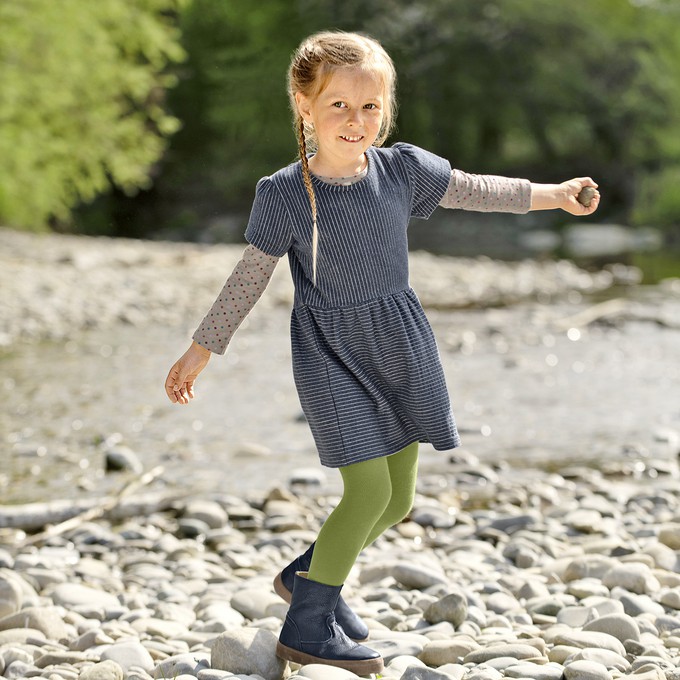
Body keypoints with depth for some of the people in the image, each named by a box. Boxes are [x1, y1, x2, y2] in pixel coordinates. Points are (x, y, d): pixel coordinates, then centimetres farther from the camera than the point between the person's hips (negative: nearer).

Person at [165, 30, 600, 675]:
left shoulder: (403, 168, -2)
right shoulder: (284, 193, -12)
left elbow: (474, 191, 15)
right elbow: (248, 279, -2)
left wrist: (553, 194, 21)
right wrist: (200, 350, 0)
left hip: (399, 347, 5)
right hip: (330, 354, -5)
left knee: (399, 500, 8)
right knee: (369, 490, -13)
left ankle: (305, 574, 32)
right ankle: (308, 626, 2)